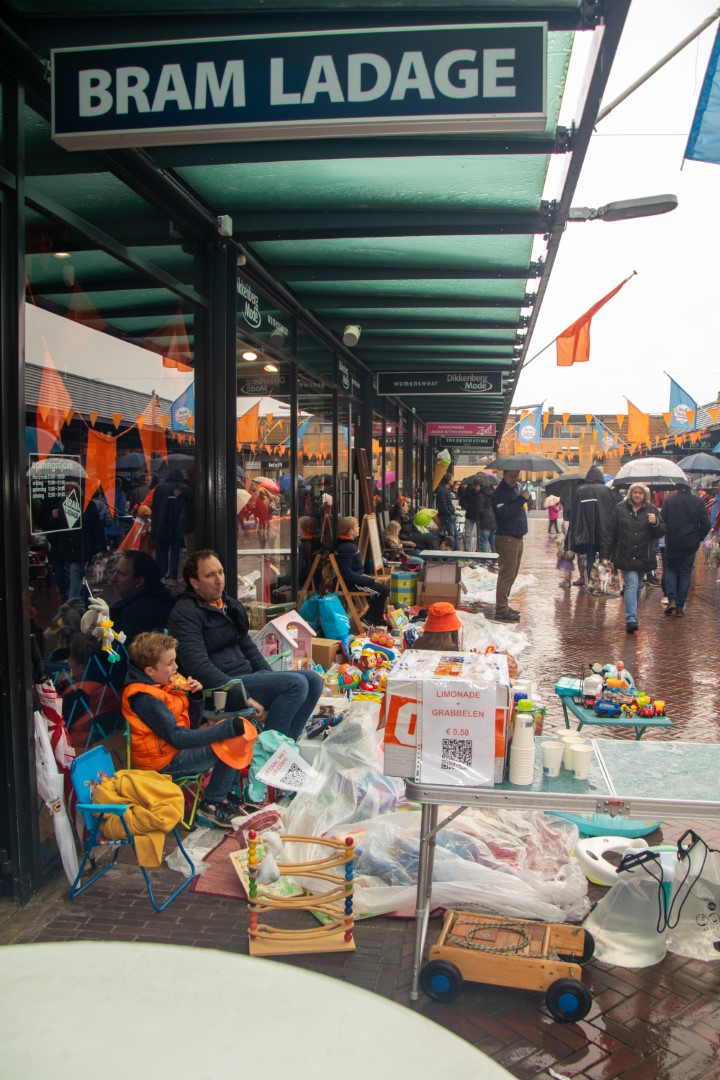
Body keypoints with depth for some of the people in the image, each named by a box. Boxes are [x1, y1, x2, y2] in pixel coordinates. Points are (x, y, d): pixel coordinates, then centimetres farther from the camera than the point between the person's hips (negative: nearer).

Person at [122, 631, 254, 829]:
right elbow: (178, 738, -27)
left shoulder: (163, 685, 6)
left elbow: (191, 724, 11)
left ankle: (226, 793, 10)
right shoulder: (145, 699, -23)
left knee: (232, 726, 8)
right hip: (165, 762, -10)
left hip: (178, 745, 10)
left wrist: (195, 696, -8)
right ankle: (212, 804, -3)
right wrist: (228, 728, -28)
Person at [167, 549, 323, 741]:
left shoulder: (230, 605, 16)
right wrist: (244, 697, -26)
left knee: (313, 680, -2)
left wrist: (271, 679, 7)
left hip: (248, 675, 9)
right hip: (220, 689, -9)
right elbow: (198, 665, -22)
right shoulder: (185, 613, -12)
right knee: (296, 683, -23)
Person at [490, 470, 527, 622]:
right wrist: (521, 499, -26)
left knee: (511, 574, 15)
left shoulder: (516, 489, 17)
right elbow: (504, 512, -27)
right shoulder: (500, 492, -12)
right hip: (506, 539, -10)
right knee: (506, 574, -10)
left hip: (517, 538, 10)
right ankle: (501, 609, -7)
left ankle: (503, 605, 25)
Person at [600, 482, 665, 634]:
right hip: (625, 557, -3)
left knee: (637, 586, 14)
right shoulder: (620, 508, -2)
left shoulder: (651, 510, 3)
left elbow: (661, 533, 3)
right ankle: (631, 619, -20)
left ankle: (631, 617, 31)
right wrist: (604, 555, -5)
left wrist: (655, 523, -19)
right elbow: (609, 533, -2)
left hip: (643, 557, 3)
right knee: (632, 584, -14)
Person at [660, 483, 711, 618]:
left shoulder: (668, 500, -5)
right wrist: (699, 538, 11)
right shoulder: (698, 501, -2)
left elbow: (662, 521, -6)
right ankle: (680, 607, 8)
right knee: (685, 574, 9)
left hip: (672, 543, -1)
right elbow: (706, 524, -2)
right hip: (691, 544, 1)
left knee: (670, 569, 16)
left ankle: (671, 600, -2)